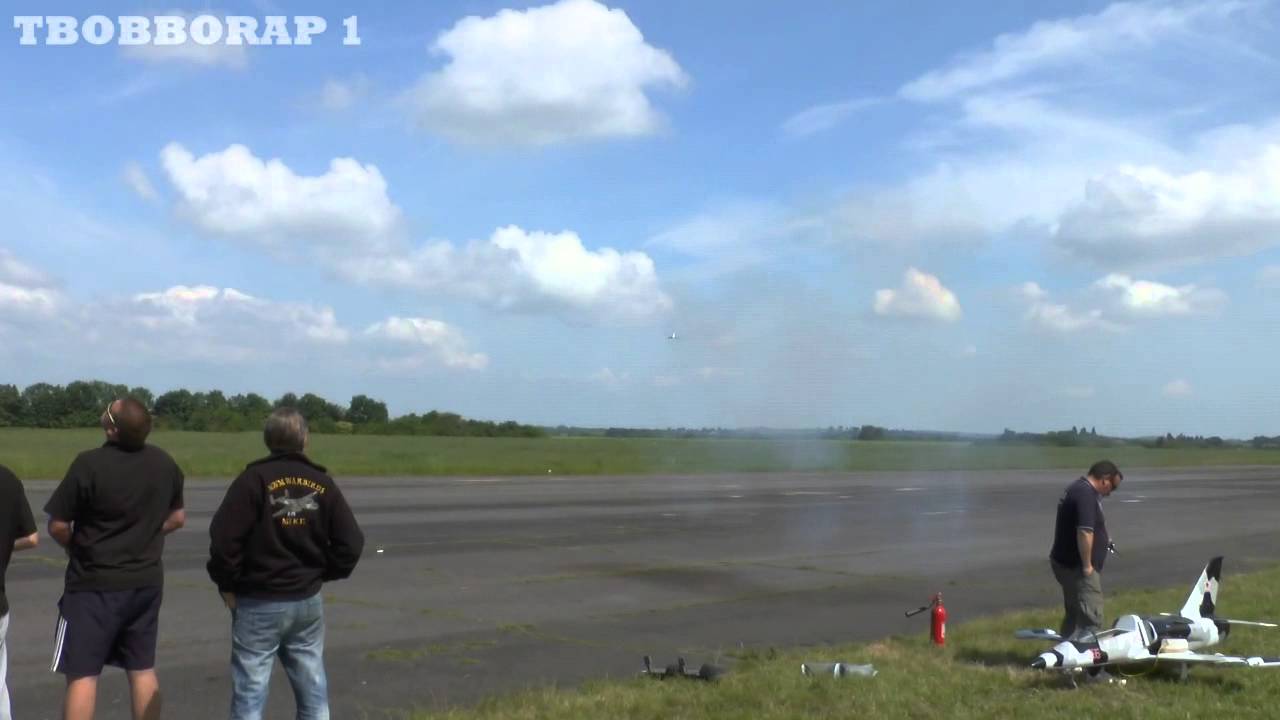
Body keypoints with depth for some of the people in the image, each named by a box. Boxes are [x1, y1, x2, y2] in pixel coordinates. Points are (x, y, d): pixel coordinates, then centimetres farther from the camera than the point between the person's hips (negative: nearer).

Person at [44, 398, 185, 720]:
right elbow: (178, 517, 12)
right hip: (147, 580, 5)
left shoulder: (89, 464, -18)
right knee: (143, 670, 13)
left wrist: (78, 548, 6)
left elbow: (58, 526, -13)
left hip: (95, 583, -5)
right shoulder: (164, 463, 0)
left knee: (82, 674, 1)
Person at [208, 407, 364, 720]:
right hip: (308, 601, 4)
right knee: (313, 691, 13)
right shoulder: (322, 483, 2)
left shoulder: (254, 479, -11)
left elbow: (224, 539, -17)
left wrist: (227, 584, -2)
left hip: (259, 603, -4)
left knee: (250, 692, 2)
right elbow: (351, 543, 0)